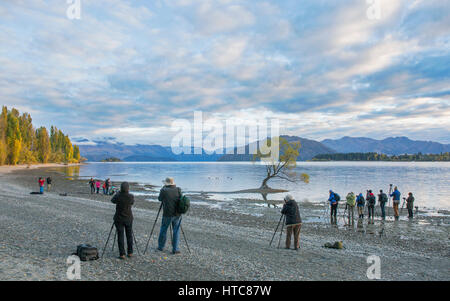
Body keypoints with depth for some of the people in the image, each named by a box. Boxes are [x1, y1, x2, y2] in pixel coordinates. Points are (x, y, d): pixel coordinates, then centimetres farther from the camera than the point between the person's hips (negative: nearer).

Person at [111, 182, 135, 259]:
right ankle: (130, 253, 19)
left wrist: (119, 193, 16)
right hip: (129, 218, 2)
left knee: (120, 236, 4)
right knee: (129, 235, 13)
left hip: (119, 219, -2)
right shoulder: (131, 196, -10)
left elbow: (112, 200, 7)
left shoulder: (118, 196, -15)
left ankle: (122, 254, 5)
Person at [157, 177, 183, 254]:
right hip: (177, 214, 2)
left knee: (163, 230, 16)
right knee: (176, 231, 10)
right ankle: (175, 249, 11)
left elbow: (159, 199, 7)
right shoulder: (178, 190, -1)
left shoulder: (164, 190, -10)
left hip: (167, 214, -2)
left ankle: (160, 246, 29)